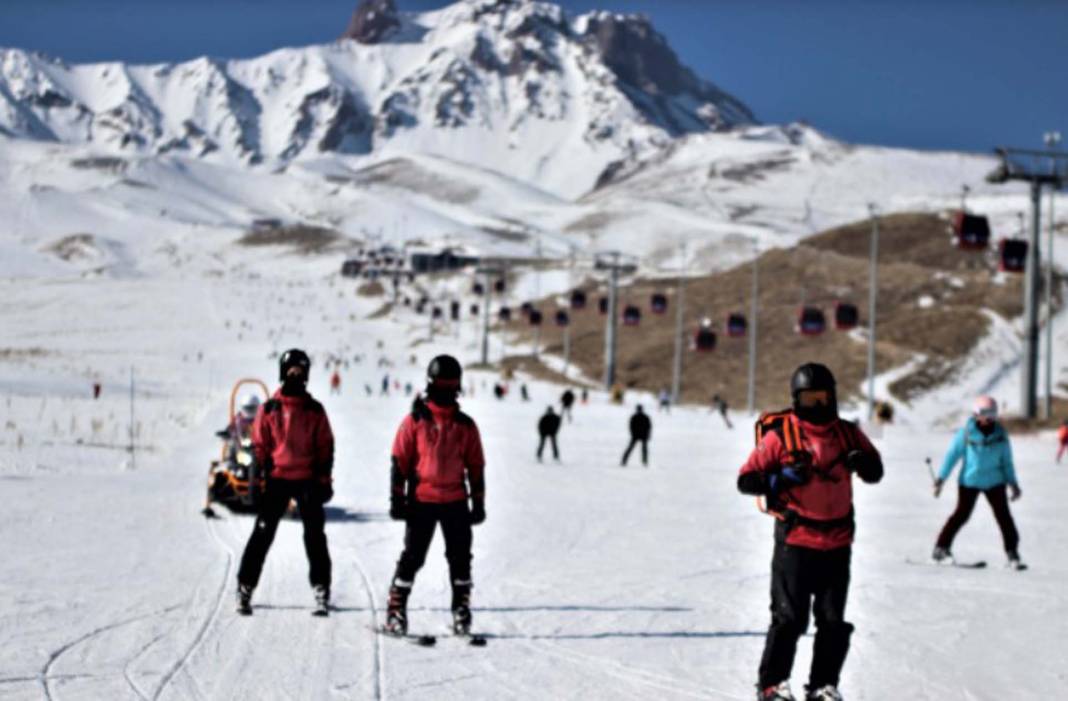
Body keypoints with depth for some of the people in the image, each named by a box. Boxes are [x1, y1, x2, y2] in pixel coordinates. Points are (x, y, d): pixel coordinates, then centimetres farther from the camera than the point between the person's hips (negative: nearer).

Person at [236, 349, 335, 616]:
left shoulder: (315, 410, 6)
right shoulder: (269, 409, 4)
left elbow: (325, 447, 7)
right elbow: (259, 446, 6)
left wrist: (324, 479, 0)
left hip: (307, 480, 1)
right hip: (277, 479, 0)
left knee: (315, 536, -1)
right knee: (262, 535, -1)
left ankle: (321, 591, 4)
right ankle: (244, 589, 6)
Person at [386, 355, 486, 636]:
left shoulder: (466, 425, 7)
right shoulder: (415, 420, 0)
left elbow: (476, 466, 11)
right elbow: (400, 461, 0)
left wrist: (479, 503, 8)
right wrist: (397, 498, -5)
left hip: (456, 502, 2)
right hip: (421, 500, -2)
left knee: (460, 558, 4)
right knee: (412, 557, -1)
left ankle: (461, 612, 13)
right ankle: (396, 610, 7)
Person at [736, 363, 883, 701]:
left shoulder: (847, 433, 5)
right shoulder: (780, 434, -6)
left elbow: (875, 473, 15)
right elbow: (746, 480, -6)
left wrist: (862, 461, -8)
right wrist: (780, 479, -24)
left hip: (837, 542, 4)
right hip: (795, 540, -4)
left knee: (833, 621, 9)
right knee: (790, 618, -2)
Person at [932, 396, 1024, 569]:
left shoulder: (1000, 434, -3)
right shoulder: (966, 432, -10)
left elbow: (1006, 461, 8)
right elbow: (953, 454, -4)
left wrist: (1012, 483, 5)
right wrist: (941, 478, -7)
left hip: (994, 482, 2)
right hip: (969, 481, -2)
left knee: (1003, 515, -3)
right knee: (961, 515, 1)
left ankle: (1012, 552, 5)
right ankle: (942, 546, 13)